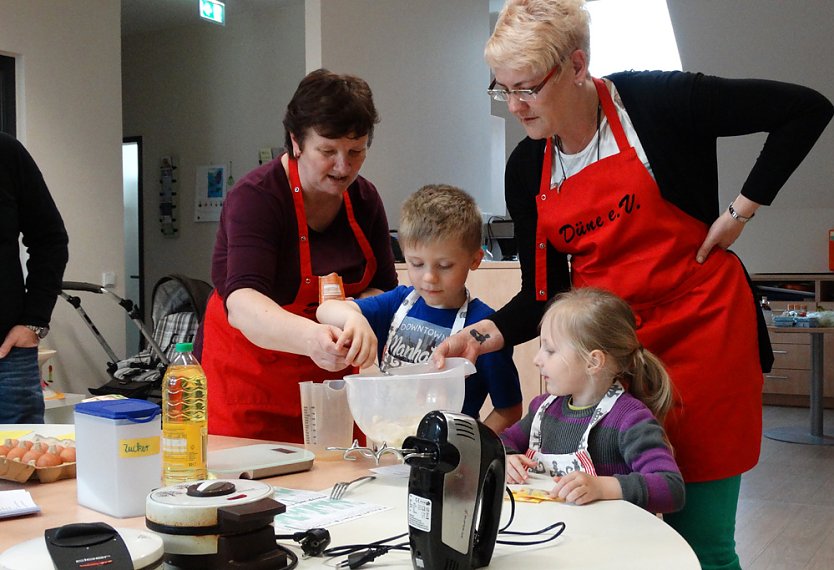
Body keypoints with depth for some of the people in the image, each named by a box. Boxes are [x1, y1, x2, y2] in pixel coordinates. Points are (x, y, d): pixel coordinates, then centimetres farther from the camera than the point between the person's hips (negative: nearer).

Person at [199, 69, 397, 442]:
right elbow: (242, 304, -32)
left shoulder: (364, 199, 0)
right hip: (250, 374, -5)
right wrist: (309, 337, -51)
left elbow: (384, 288, 1)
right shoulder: (256, 197, -19)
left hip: (331, 371, 5)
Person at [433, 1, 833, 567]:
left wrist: (742, 210, -8)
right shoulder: (526, 170, 3)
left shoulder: (656, 101, -11)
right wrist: (483, 335, -10)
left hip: (699, 336, -4)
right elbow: (546, 292, 6)